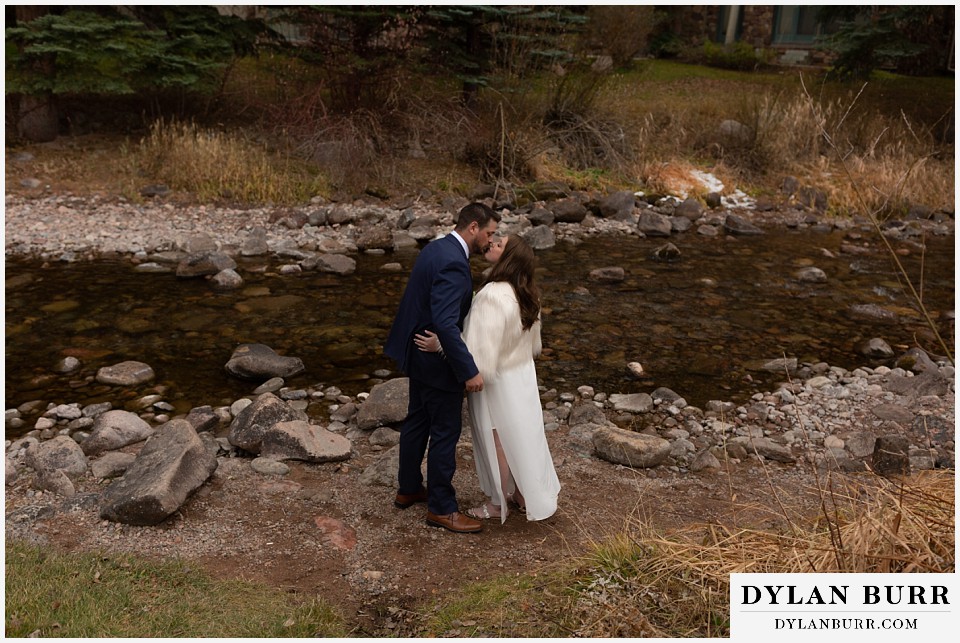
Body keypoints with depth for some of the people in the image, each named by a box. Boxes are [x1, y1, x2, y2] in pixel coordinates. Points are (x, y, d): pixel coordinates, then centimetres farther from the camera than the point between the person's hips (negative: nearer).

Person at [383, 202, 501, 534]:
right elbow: (445, 323, -33)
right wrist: (469, 371, -31)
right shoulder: (453, 263, -25)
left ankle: (408, 489, 37)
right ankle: (441, 507, 16)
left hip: (419, 353, 10)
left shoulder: (435, 248, 5)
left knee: (417, 421, 21)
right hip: (438, 360, -10)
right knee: (445, 431, 2)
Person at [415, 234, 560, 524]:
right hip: (522, 375, 8)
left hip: (497, 382, -8)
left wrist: (440, 345, -26)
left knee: (497, 441, 10)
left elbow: (481, 352, -31)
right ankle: (522, 495, 36)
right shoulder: (526, 294, -3)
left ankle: (499, 504, 28)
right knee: (520, 435, 20)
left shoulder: (492, 297, -31)